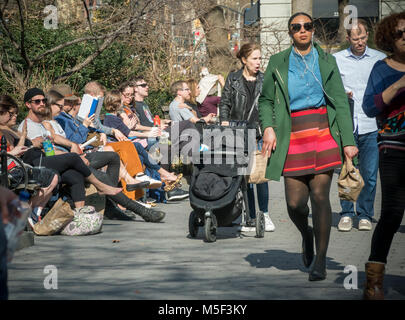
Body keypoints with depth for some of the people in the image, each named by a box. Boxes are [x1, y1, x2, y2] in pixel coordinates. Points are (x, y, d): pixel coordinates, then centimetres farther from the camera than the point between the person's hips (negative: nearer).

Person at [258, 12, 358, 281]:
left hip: (324, 133, -1)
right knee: (295, 202, -3)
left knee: (320, 196, -7)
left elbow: (341, 102, 6)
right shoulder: (278, 63, 10)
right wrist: (268, 127, -5)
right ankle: (306, 234, 32)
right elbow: (265, 100, 14)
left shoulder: (326, 61, 9)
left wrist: (348, 140, -2)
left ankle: (321, 261, 2)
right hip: (294, 136, 1)